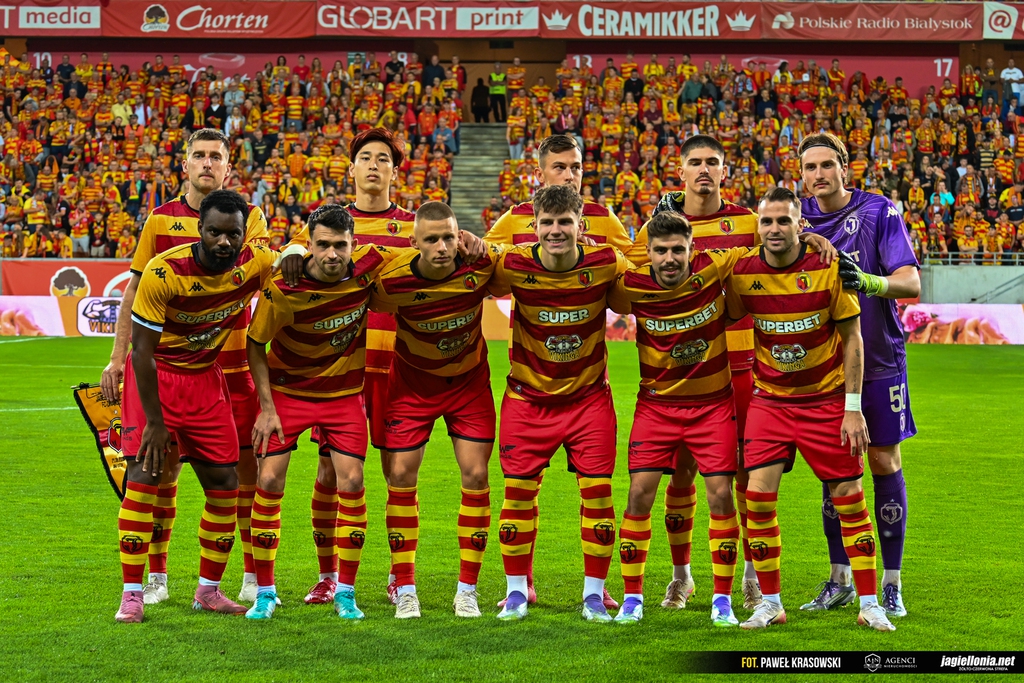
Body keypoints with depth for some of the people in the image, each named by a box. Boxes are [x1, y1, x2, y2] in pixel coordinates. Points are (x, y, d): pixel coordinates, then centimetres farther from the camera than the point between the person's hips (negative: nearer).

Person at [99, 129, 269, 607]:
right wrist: (117, 358, 3)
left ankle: (255, 575, 10)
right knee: (161, 467, 2)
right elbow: (135, 290, 9)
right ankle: (155, 575, 15)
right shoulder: (161, 219, 6)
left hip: (232, 363, -1)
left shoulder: (249, 216, 4)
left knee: (248, 465, -2)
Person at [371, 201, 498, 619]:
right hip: (413, 381, -1)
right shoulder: (393, 280, -27)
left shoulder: (481, 265, -24)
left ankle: (467, 590, 6)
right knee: (401, 477, -4)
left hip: (469, 381, 1)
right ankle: (405, 589, 7)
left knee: (475, 476, -5)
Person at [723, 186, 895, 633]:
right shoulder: (742, 271, -8)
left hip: (827, 399, -1)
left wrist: (853, 408, -9)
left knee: (849, 496, -2)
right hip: (769, 399, 2)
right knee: (758, 497, -9)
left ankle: (870, 604, 9)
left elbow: (852, 337, -7)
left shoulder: (828, 267, -13)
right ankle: (770, 603, 5)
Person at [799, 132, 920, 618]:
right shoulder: (799, 217, 1)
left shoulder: (879, 212, -9)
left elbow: (911, 283, -19)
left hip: (878, 359, -3)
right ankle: (839, 579, 16)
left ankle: (891, 583, 8)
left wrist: (867, 281, -37)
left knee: (885, 462, 0)